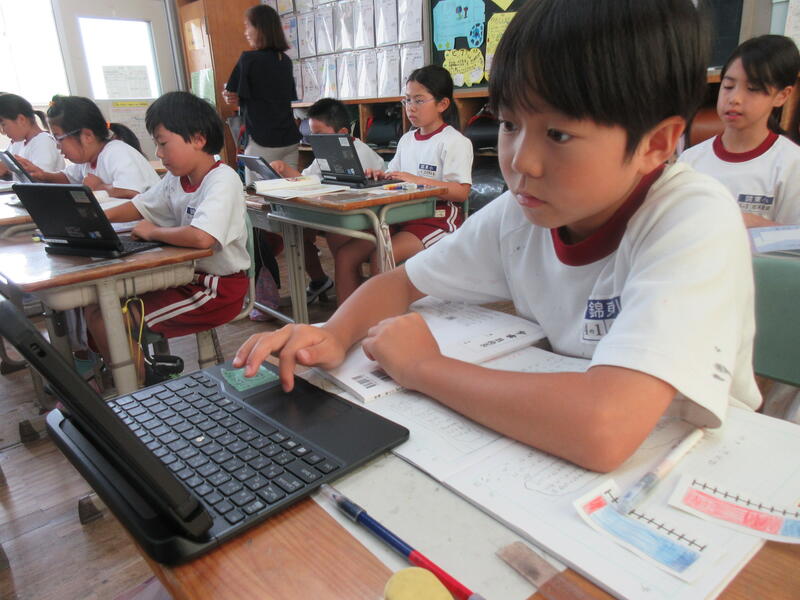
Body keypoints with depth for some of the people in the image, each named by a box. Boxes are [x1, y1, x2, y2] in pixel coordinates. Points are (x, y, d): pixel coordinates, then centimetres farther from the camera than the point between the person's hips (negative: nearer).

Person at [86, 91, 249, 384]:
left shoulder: (222, 180, -21)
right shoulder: (177, 178, 6)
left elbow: (201, 237, -37)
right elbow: (139, 206, 22)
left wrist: (153, 232, -18)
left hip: (219, 289, -9)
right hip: (187, 276, 9)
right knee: (96, 307, 7)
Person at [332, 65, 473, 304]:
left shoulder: (454, 142, -6)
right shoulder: (407, 140, 17)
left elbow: (461, 192, -16)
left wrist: (415, 180, -23)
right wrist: (381, 176, -2)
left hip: (438, 219, -7)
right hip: (402, 215, 8)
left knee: (380, 257, -29)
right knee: (344, 255, -9)